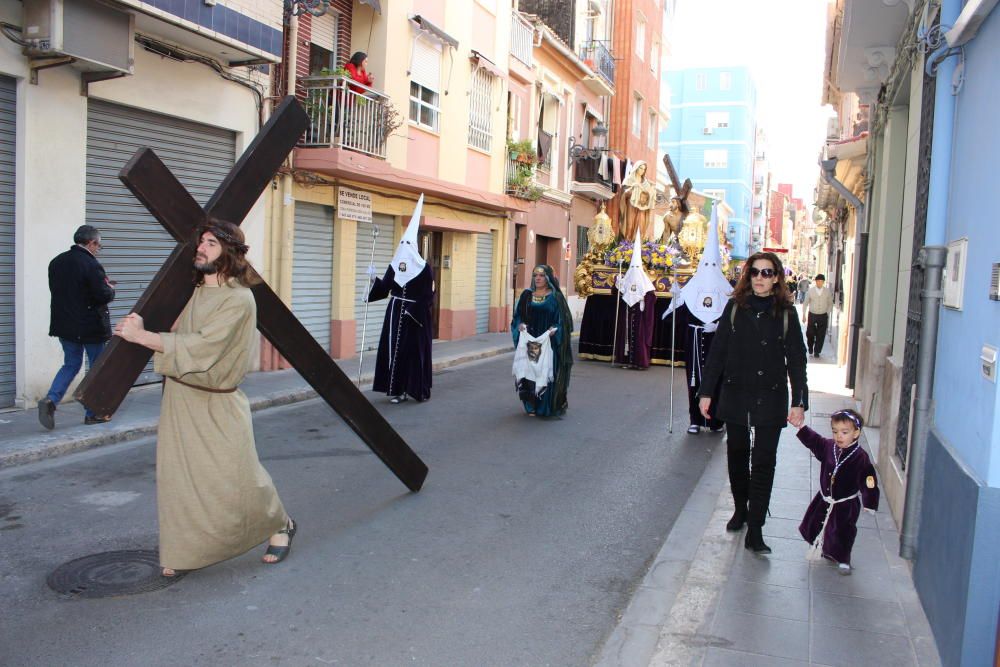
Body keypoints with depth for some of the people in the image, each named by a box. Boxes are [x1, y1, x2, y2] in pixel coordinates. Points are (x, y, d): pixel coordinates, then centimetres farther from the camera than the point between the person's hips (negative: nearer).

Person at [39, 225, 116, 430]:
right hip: (90, 327, -6)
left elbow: (56, 289, 14)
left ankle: (51, 399, -3)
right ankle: (93, 413, 14)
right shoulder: (91, 265, -18)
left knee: (71, 364, 19)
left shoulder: (56, 262, 5)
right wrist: (111, 289, 3)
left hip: (65, 325, 6)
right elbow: (103, 296, -21)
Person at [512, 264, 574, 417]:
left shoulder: (556, 297, 1)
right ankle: (532, 406, 14)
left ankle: (548, 408, 9)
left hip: (549, 342, -3)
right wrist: (521, 325, -12)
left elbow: (563, 319, -3)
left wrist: (555, 329, -20)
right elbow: (518, 316, 9)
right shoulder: (526, 295, 9)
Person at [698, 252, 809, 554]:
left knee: (763, 463, -3)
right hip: (735, 396, 2)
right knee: (737, 455, 16)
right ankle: (740, 509, 36)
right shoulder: (735, 307, 1)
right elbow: (717, 351, 3)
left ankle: (754, 531, 1)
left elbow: (796, 359, -1)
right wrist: (706, 392, 1)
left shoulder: (786, 313, -2)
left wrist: (799, 401, -8)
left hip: (770, 399, -2)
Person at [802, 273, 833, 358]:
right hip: (812, 315, 0)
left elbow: (830, 303, 7)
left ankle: (817, 351, 21)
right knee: (810, 333, 4)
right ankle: (810, 347, 33)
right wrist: (803, 314, -1)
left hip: (823, 316, 0)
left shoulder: (827, 291, -3)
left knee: (821, 335, 4)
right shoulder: (810, 290, -5)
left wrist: (828, 314, 1)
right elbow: (805, 302, 2)